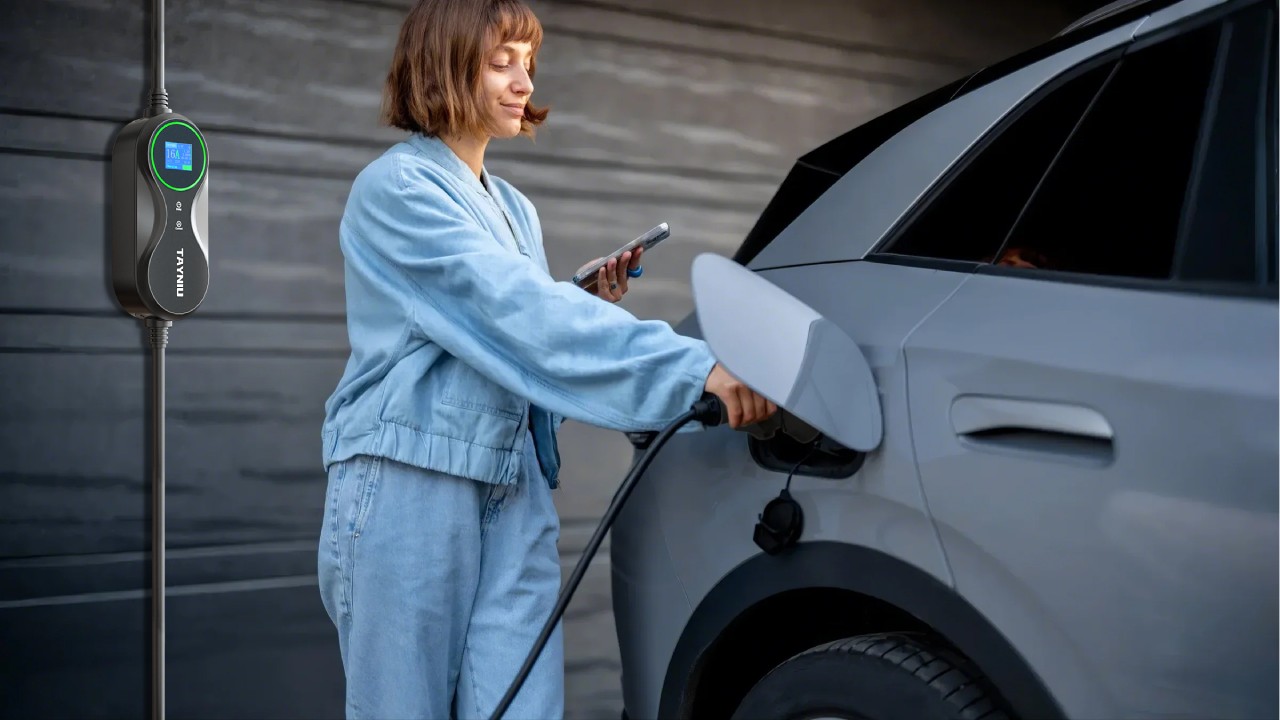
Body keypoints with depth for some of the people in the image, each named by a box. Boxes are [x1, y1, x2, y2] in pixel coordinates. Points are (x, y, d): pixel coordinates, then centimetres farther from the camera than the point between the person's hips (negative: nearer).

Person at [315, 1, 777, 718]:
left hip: (516, 494, 7)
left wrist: (595, 308, 3)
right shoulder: (395, 187, -7)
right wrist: (694, 365, -28)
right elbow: (519, 310, -20)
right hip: (409, 485, -7)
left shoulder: (515, 208, 19)